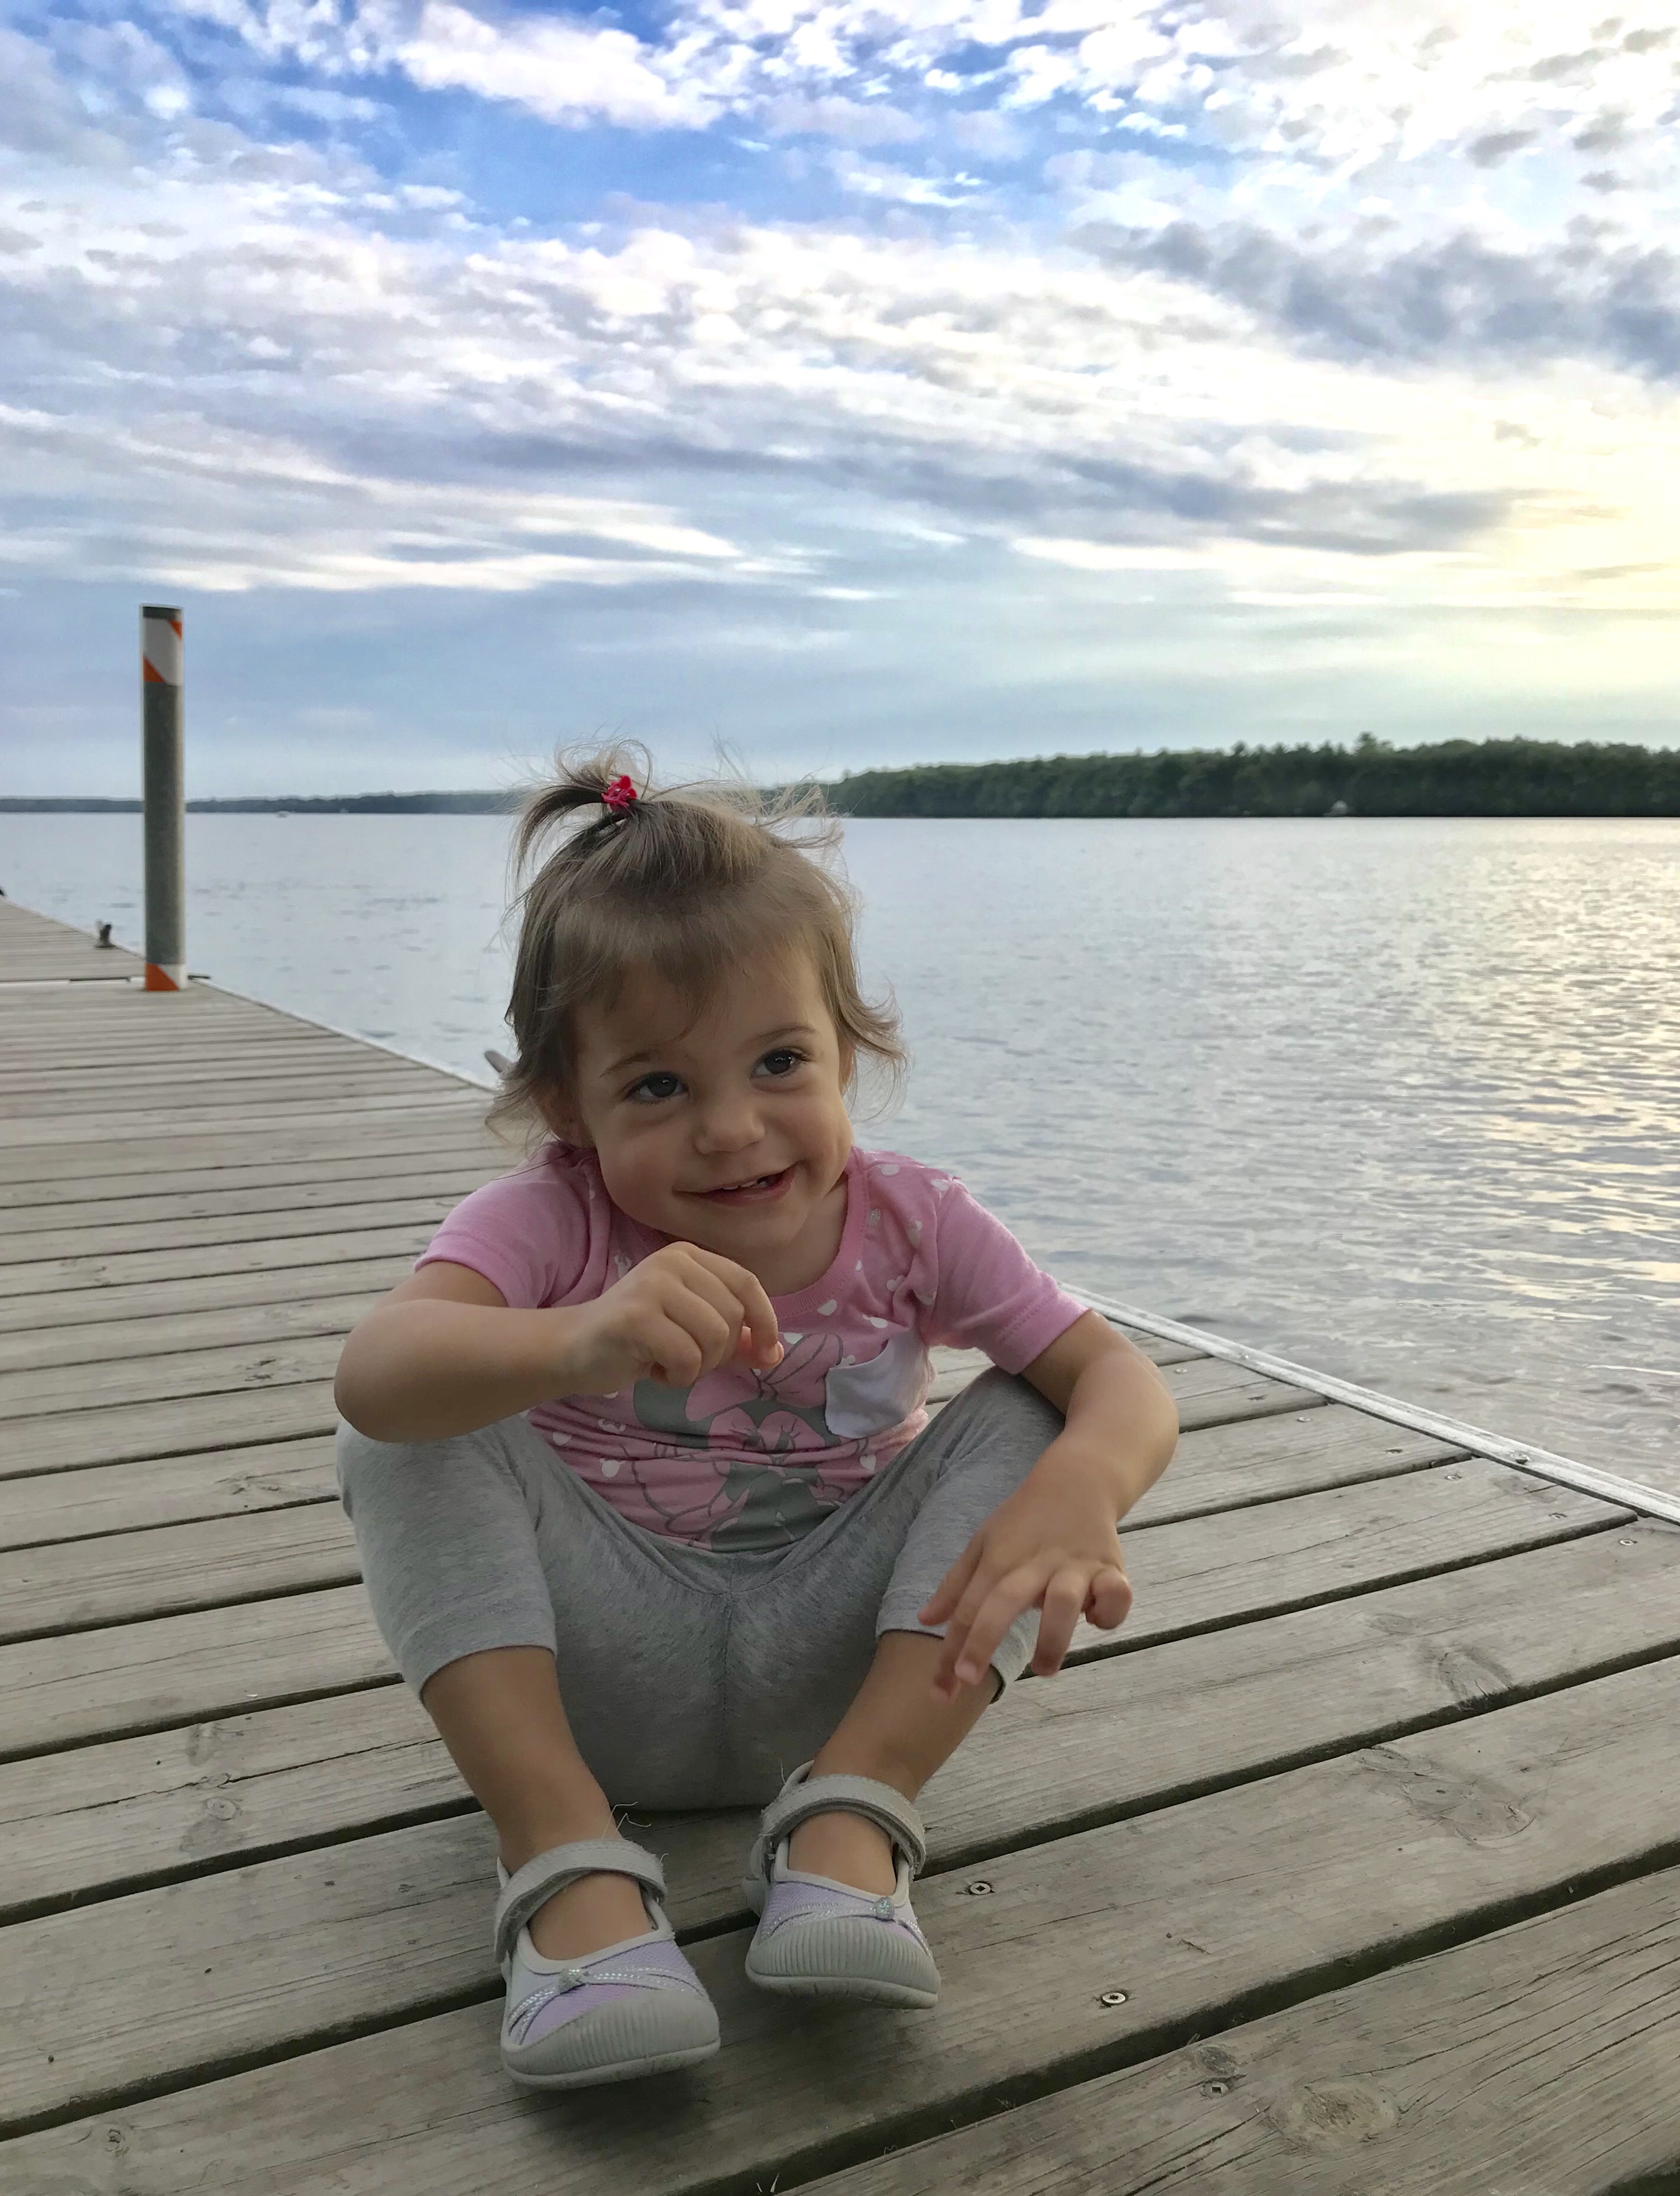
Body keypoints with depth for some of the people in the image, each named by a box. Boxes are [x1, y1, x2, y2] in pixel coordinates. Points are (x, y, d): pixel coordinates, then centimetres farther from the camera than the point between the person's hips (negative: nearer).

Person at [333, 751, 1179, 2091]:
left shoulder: (910, 1225, -9)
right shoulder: (550, 1224, -15)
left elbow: (1120, 1379, -16)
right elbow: (375, 1371, -35)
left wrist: (1080, 1492, -41)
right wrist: (578, 1341, -57)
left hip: (827, 1667, 1)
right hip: (607, 1669, -1)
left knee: (1031, 1416, -17)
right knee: (411, 1437, -23)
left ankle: (852, 1812, -24)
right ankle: (567, 1860, -28)